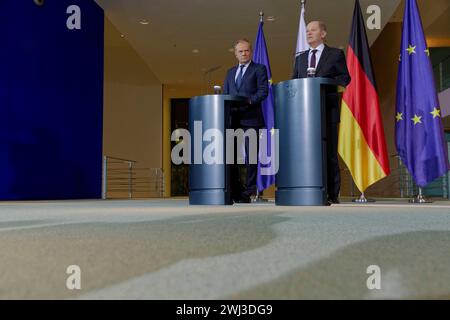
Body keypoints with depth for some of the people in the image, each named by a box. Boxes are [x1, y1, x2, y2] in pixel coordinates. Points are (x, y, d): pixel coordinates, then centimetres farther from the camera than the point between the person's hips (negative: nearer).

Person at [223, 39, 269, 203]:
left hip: (250, 117, -5)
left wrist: (248, 101, -19)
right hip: (232, 118, 5)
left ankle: (248, 191, 4)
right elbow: (225, 94, 20)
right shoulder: (230, 72, 24)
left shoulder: (259, 69, 8)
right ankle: (235, 190, 10)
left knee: (251, 156, -2)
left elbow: (263, 91, -4)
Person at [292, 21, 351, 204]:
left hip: (328, 110, -4)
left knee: (329, 153, -4)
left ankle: (332, 194, 1)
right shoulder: (300, 58, 21)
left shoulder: (335, 54, 8)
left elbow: (345, 78, 0)